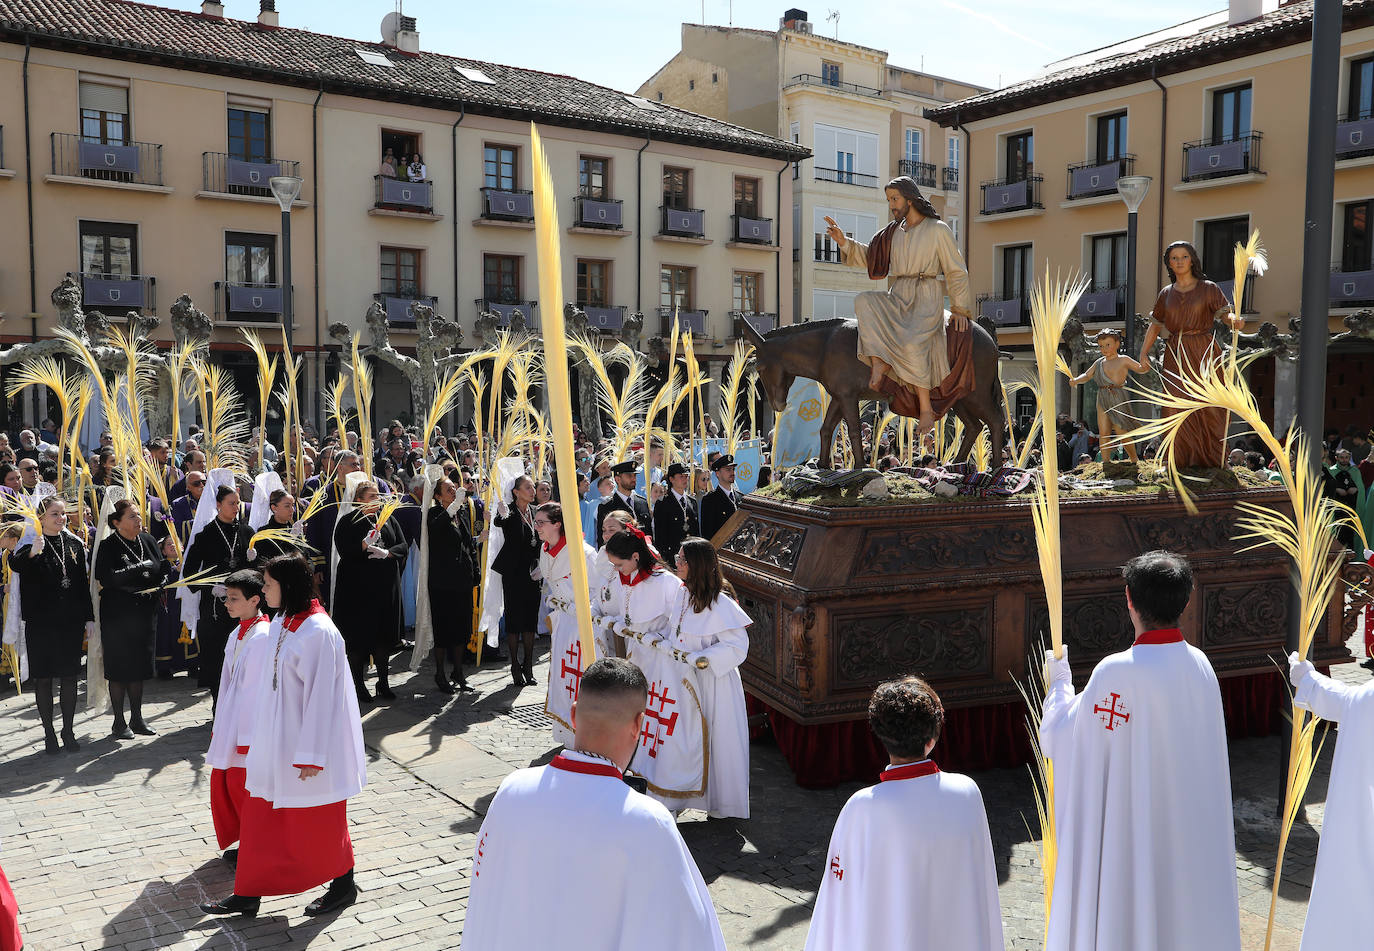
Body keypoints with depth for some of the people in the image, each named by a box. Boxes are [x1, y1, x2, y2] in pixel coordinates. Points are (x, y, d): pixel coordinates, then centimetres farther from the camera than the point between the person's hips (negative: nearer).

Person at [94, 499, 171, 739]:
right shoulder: (107, 546, -10)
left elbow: (160, 571, 12)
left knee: (139, 667, 13)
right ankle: (119, 723, 13)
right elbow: (105, 578, -24)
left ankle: (137, 718, 23)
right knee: (120, 668, 2)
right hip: (118, 615, -5)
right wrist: (139, 569, -27)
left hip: (145, 613, 5)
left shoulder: (147, 541, 7)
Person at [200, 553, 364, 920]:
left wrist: (310, 754, -19)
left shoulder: (319, 633, -23)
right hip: (276, 741, 8)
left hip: (306, 744, -8)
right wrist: (262, 736, 15)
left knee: (319, 824, 9)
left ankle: (343, 886, 29)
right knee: (260, 818, 14)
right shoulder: (279, 624, 3)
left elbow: (320, 697, -22)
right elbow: (273, 684, 12)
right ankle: (248, 894, 28)